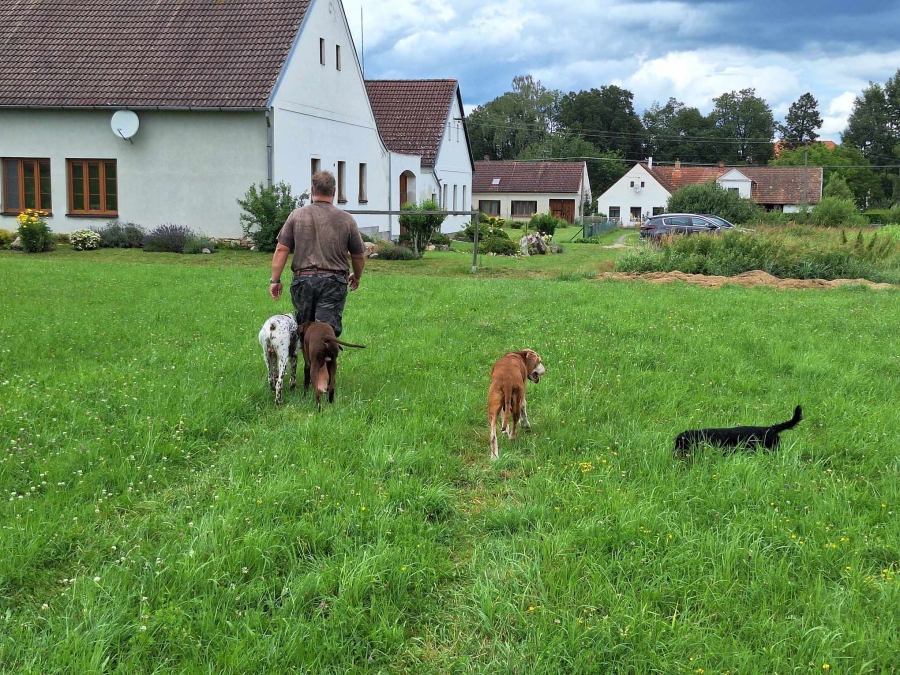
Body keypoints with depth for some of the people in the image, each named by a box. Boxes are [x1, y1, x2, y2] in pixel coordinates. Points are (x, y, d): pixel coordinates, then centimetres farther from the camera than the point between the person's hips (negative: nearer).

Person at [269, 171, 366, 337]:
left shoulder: (297, 215, 4)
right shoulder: (346, 220, 3)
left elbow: (281, 250, 0)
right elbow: (359, 256, 10)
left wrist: (275, 280, 6)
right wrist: (356, 277, 28)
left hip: (303, 280, 1)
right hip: (333, 282, -1)